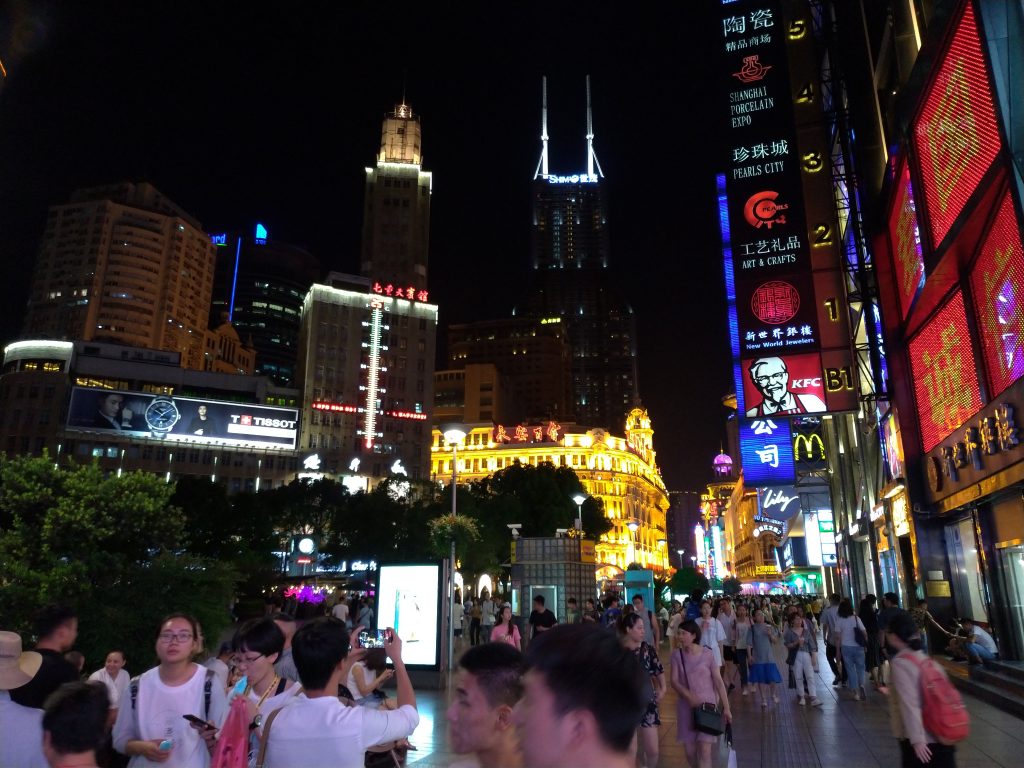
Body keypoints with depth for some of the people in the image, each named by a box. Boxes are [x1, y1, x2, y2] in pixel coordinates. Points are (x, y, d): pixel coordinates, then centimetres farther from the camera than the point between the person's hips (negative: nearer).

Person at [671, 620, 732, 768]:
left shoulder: (707, 654, -8)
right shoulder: (677, 656, -3)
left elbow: (719, 682, -3)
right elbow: (674, 681, -8)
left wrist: (726, 708, -3)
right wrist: (688, 696, -25)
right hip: (686, 706, 2)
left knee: (704, 751, -9)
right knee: (690, 752, 8)